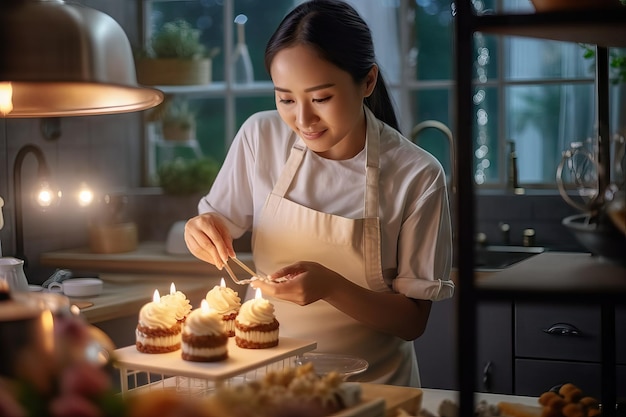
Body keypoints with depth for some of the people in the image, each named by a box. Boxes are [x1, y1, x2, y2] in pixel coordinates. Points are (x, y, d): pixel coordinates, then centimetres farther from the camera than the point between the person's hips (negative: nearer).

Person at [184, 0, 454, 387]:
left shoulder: (418, 177, -12)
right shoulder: (260, 136, -4)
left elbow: (414, 321, -7)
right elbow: (221, 223, 11)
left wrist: (331, 286, -23)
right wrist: (204, 229, -12)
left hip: (370, 385, -1)